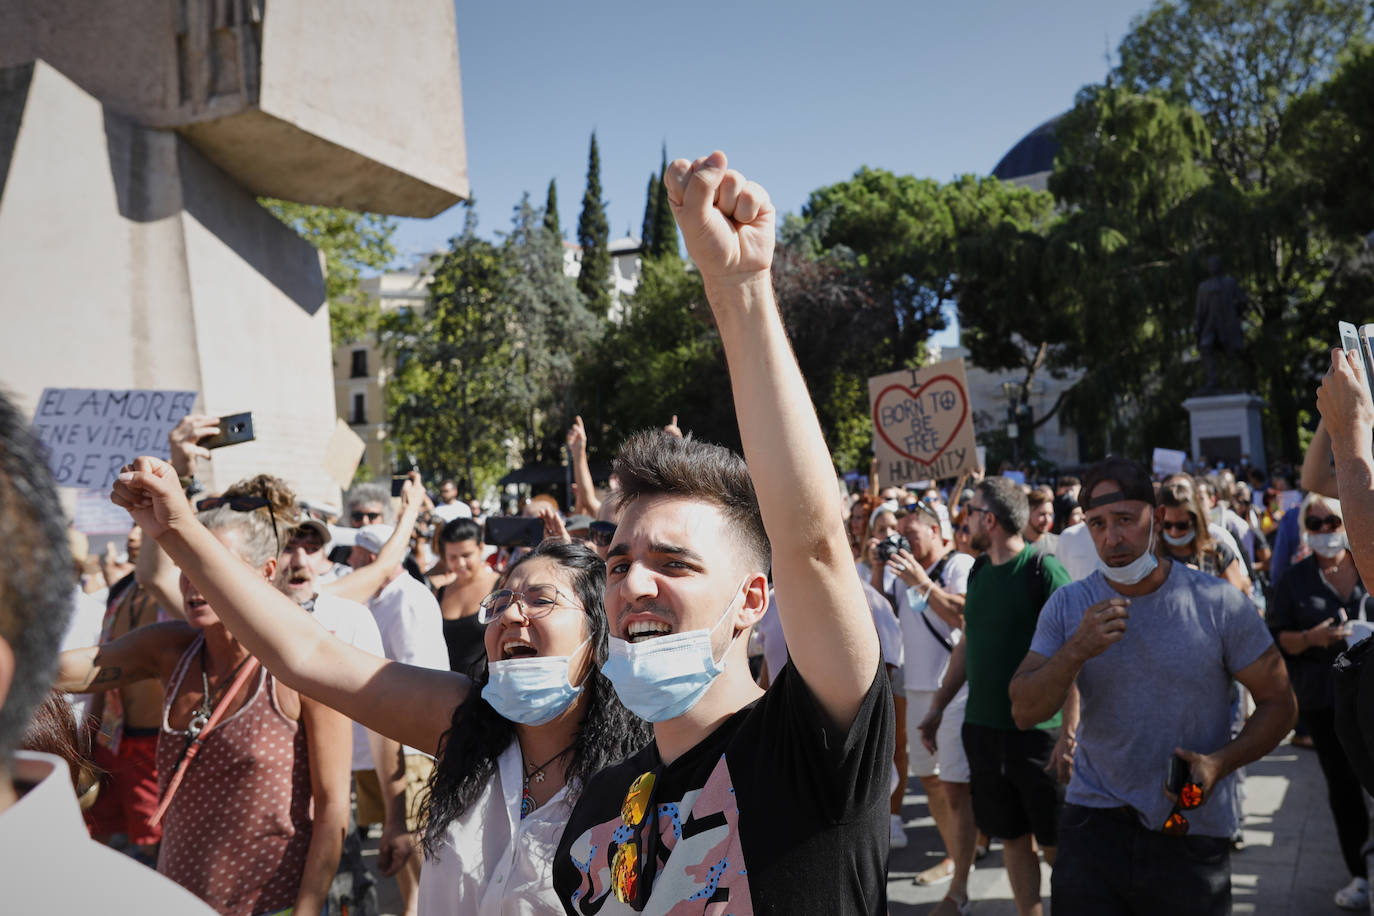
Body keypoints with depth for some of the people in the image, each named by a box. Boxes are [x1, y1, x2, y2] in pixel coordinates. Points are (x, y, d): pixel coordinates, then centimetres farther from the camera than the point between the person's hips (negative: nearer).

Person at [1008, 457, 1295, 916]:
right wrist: (1077, 651, -23)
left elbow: (1278, 702, -1)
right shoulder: (1067, 606, -3)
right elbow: (1024, 712, -7)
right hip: (1094, 824, 1)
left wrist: (1220, 763, -18)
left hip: (1193, 832, -1)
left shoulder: (1219, 604, -8)